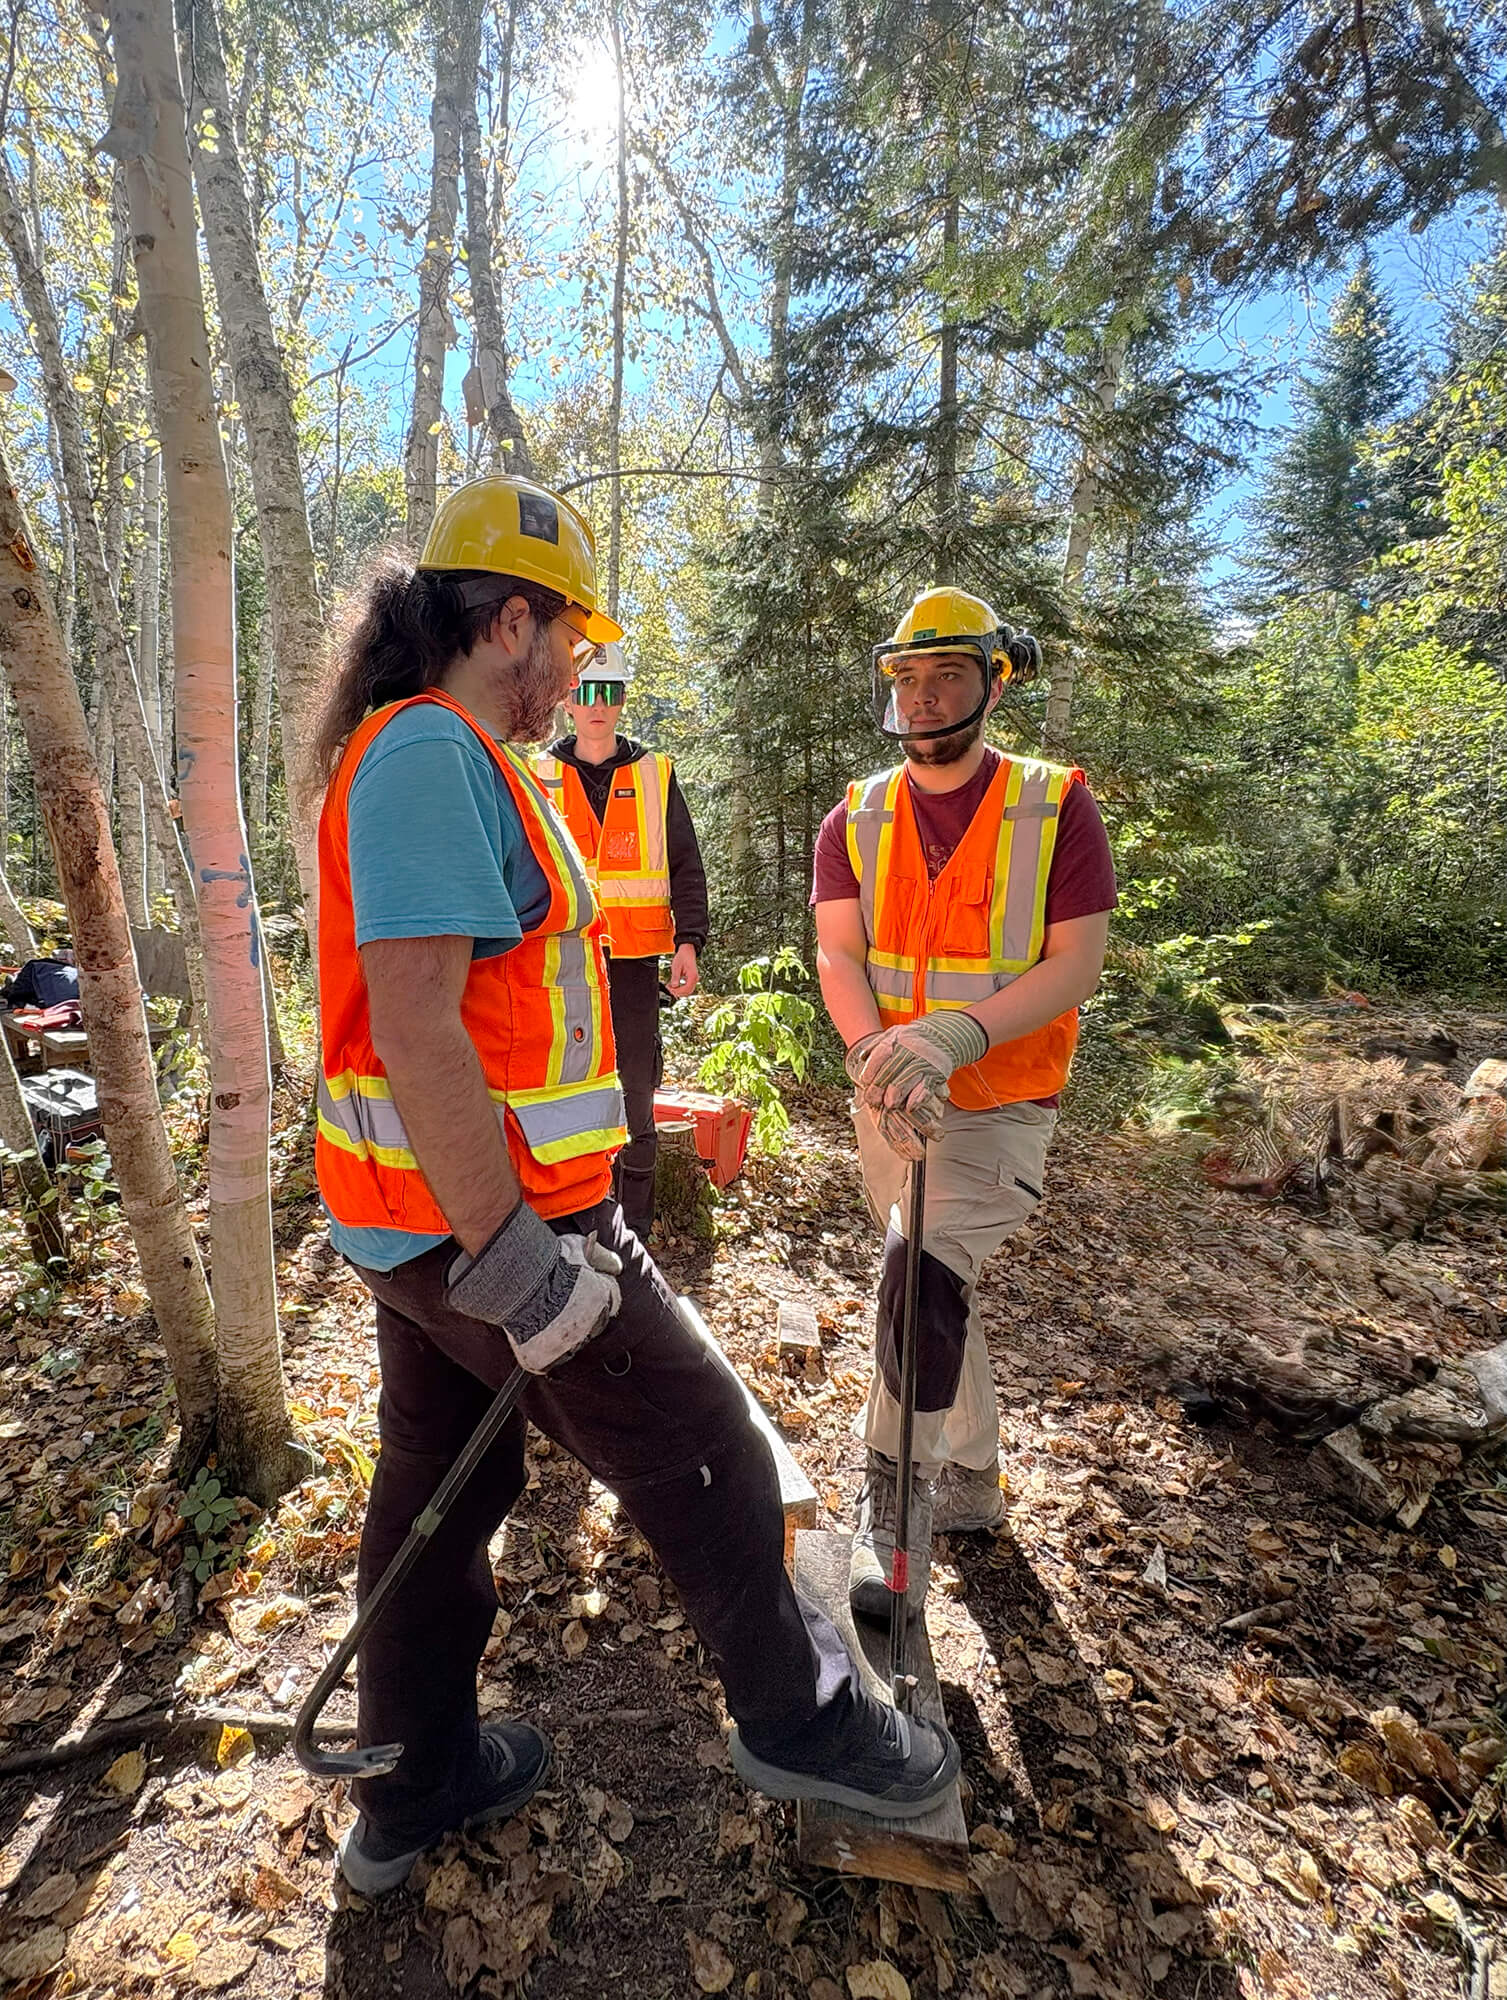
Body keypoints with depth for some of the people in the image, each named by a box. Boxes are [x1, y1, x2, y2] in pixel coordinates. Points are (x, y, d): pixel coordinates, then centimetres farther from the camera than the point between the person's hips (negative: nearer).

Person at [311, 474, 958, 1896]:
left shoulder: (427, 754, 16)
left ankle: (412, 1791, 42)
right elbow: (416, 1026, -26)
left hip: (418, 1217, 10)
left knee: (440, 1484, 21)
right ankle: (795, 1724, 30)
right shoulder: (432, 751, -16)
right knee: (701, 1458, 7)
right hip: (483, 1221, -10)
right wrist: (513, 1258, -23)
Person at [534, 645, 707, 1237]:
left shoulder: (655, 775, 8)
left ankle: (634, 1227, 20)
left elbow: (686, 868, 7)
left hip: (634, 963, 0)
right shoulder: (538, 776, 7)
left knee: (634, 1097, 6)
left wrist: (688, 942, -4)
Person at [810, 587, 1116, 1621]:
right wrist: (879, 1053, -28)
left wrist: (953, 1037, -27)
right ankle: (973, 1479, 40)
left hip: (999, 1108, -4)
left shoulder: (1057, 808, -6)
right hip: (891, 1105, 4)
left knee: (923, 1269, -24)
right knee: (942, 1294, 17)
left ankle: (895, 1512, -2)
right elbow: (838, 954, -8)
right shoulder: (856, 822, 3)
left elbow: (1077, 962, -13)